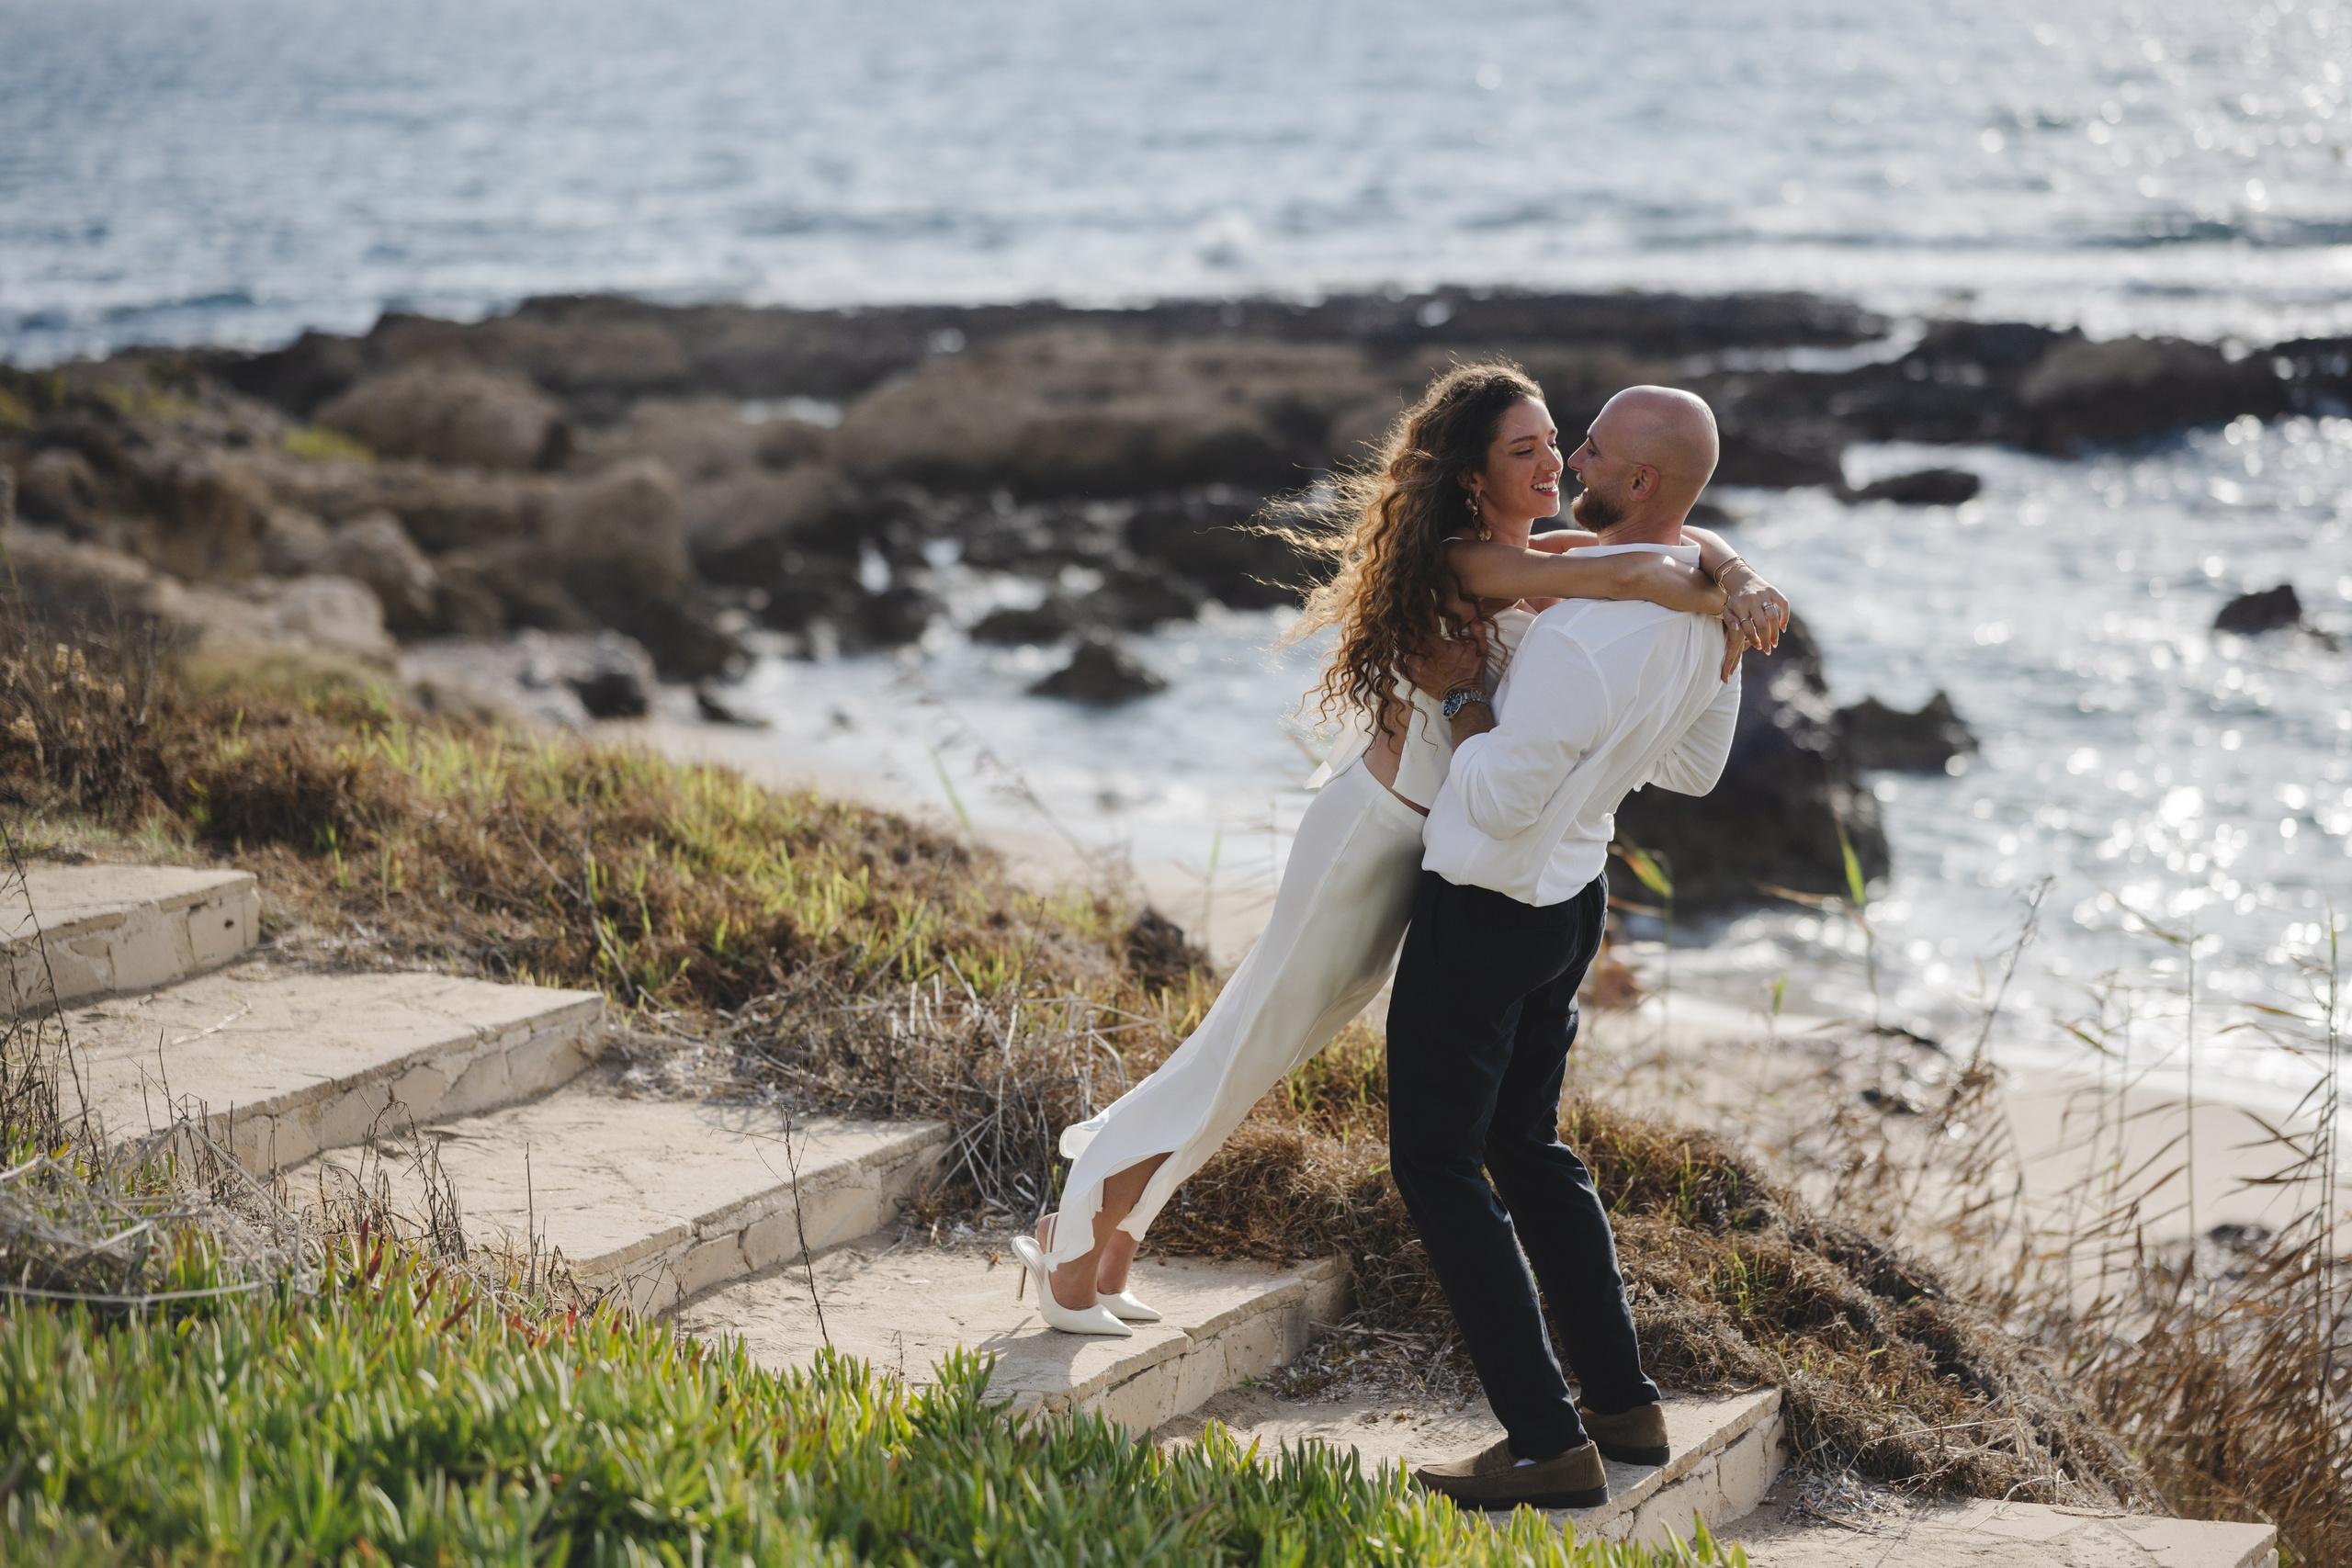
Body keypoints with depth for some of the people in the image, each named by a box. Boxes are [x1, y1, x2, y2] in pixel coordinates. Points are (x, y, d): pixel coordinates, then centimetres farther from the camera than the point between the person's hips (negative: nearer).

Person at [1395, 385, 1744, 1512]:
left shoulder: (1580, 639, -31)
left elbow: (1496, 802, -26)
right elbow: (1697, 766, 14)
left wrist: (1464, 697, -12)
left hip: (1483, 912, -9)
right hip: (1572, 897, 9)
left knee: (1438, 1166, 0)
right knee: (1527, 1144, 22)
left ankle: (1549, 1443, -2)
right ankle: (1622, 1402, 26)